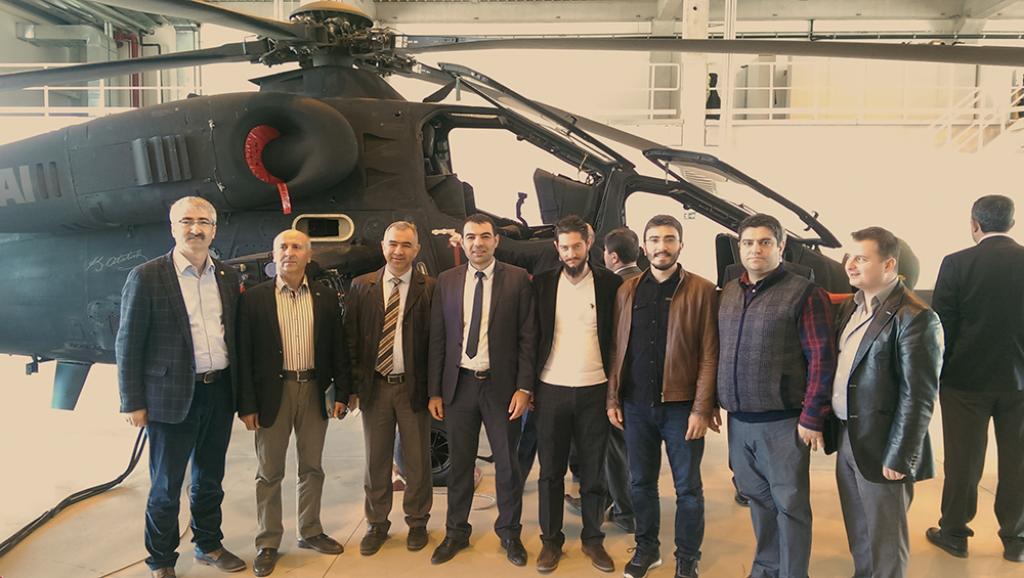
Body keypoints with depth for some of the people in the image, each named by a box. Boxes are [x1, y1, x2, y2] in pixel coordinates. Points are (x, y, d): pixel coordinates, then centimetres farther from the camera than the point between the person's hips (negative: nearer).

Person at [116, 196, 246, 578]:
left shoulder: (228, 277, 5)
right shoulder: (146, 277, -9)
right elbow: (128, 344, -8)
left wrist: (239, 390, 8)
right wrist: (133, 403, -8)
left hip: (220, 392, 4)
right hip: (172, 397, -4)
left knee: (210, 479, 19)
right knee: (166, 486, 10)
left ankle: (209, 545, 38)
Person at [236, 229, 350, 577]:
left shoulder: (326, 298, 3)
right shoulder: (254, 299, -3)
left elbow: (338, 348, 6)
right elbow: (244, 356, -4)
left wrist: (341, 392, 2)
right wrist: (246, 405, -7)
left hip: (314, 390, 2)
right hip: (273, 392, -2)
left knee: (312, 467, 14)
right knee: (269, 472, 8)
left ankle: (310, 532, 30)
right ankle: (268, 543, 22)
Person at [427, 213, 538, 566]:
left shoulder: (517, 279, -3)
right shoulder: (446, 281, 5)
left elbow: (527, 337, -3)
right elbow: (437, 339, 5)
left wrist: (524, 387, -9)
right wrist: (434, 391, 3)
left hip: (501, 385, -2)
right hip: (458, 385, 2)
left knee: (507, 463, 9)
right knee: (459, 463, 13)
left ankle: (509, 532, 28)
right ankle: (456, 532, 29)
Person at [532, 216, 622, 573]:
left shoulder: (610, 284, 0)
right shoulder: (542, 284, 3)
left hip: (594, 391, 0)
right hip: (551, 390, 1)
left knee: (593, 472, 10)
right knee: (550, 471, 9)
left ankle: (593, 539, 26)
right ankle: (551, 540, 23)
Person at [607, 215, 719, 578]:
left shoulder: (701, 290, -4)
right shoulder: (627, 291, 7)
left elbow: (709, 355, -7)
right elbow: (618, 348, 9)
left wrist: (701, 408, -12)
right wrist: (613, 398, 5)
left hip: (681, 405, -3)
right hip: (636, 404, 3)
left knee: (688, 487, 9)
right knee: (641, 482, 14)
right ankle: (646, 548, 32)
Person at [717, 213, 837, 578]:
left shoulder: (804, 294, -8)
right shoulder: (728, 293, 10)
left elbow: (821, 359, -11)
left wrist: (812, 418, -14)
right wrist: (716, 404, 13)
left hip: (783, 422, -6)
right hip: (738, 421, 6)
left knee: (790, 504, 5)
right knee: (758, 498, 18)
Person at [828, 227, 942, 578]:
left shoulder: (914, 318, -17)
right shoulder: (849, 308, 8)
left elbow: (919, 397, -18)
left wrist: (899, 458, -17)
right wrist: (832, 429, 11)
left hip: (880, 447, -7)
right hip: (846, 438, 7)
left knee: (884, 540, 9)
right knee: (857, 534, 21)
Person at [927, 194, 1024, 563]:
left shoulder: (956, 264, -11)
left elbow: (942, 326, -9)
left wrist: (936, 375, 2)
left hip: (967, 379, -2)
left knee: (963, 459, 8)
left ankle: (954, 532, 20)